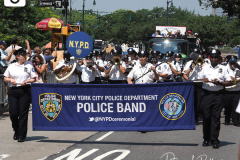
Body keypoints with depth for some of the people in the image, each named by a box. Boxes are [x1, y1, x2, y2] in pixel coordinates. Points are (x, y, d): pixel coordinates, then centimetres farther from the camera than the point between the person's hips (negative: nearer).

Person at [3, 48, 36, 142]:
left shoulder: (29, 66, 8)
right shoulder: (11, 66, 11)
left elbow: (34, 79, 7)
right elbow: (5, 78, 15)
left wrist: (26, 81, -10)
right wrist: (10, 80, -6)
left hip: (25, 91, -1)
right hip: (13, 91, 2)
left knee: (23, 113, -5)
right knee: (13, 113, -2)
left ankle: (21, 135, 0)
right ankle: (16, 131, 24)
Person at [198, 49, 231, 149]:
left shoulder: (222, 69, 8)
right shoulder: (205, 68, 13)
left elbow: (229, 82, 6)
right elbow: (199, 80, 14)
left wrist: (219, 83, -10)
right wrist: (204, 80, -8)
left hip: (218, 95, -1)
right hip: (207, 94, 1)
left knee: (216, 117, -3)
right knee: (206, 117, 1)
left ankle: (214, 140, 0)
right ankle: (206, 139, 10)